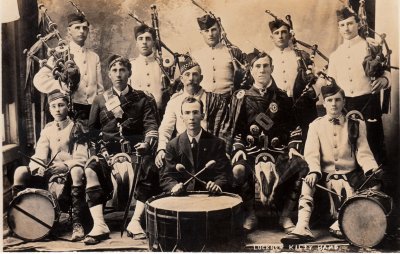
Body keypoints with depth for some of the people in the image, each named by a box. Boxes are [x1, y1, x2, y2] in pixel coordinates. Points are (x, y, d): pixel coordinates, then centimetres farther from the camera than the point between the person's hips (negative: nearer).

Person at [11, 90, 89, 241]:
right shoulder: (47, 130, 15)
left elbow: (81, 158, -9)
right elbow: (39, 155, 3)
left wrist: (66, 166, -30)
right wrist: (37, 167, -22)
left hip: (69, 173, -4)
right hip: (49, 173, 4)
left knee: (77, 171, -38)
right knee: (20, 171, -18)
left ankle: (77, 224, -35)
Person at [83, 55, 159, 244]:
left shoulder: (142, 99, 11)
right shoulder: (100, 100, 15)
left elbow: (151, 126, 1)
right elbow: (92, 130, 14)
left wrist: (147, 143, -20)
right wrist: (99, 149, -5)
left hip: (135, 149, -1)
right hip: (108, 150, 1)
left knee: (150, 170, -31)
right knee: (90, 170, -29)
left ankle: (135, 222, -24)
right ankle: (99, 225, -29)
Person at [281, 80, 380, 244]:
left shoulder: (356, 125, 10)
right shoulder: (316, 125, 9)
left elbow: (363, 153, 1)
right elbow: (311, 154, -5)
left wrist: (372, 170, -20)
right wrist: (314, 172, -26)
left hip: (349, 176, 0)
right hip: (324, 175, 0)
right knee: (308, 181, -31)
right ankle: (302, 229, -39)